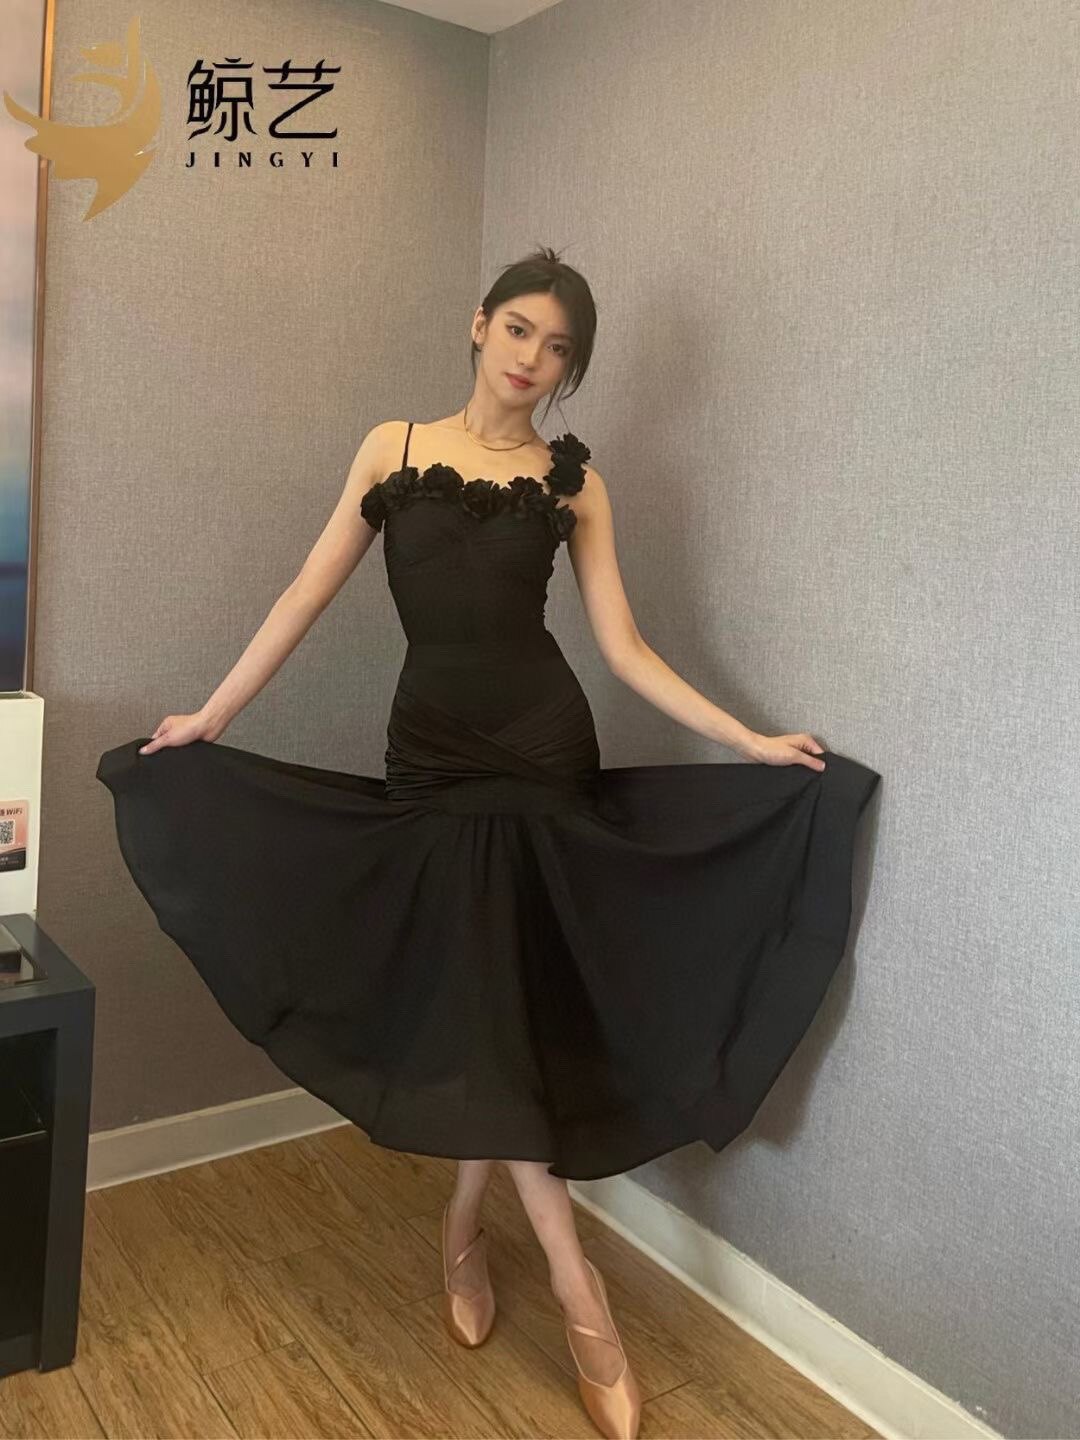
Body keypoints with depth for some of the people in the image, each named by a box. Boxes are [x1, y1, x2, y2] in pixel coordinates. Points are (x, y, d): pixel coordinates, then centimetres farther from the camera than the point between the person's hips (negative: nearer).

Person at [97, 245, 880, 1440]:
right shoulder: (392, 448, 5)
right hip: (430, 755, 1)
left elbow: (624, 648, 0)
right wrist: (210, 715, 5)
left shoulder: (573, 480, 2)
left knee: (499, 1002, 4)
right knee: (475, 1003, 2)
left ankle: (464, 1232, 29)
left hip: (542, 755, -1)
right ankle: (574, 1281, 15)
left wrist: (754, 742, -6)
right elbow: (309, 595, 5)